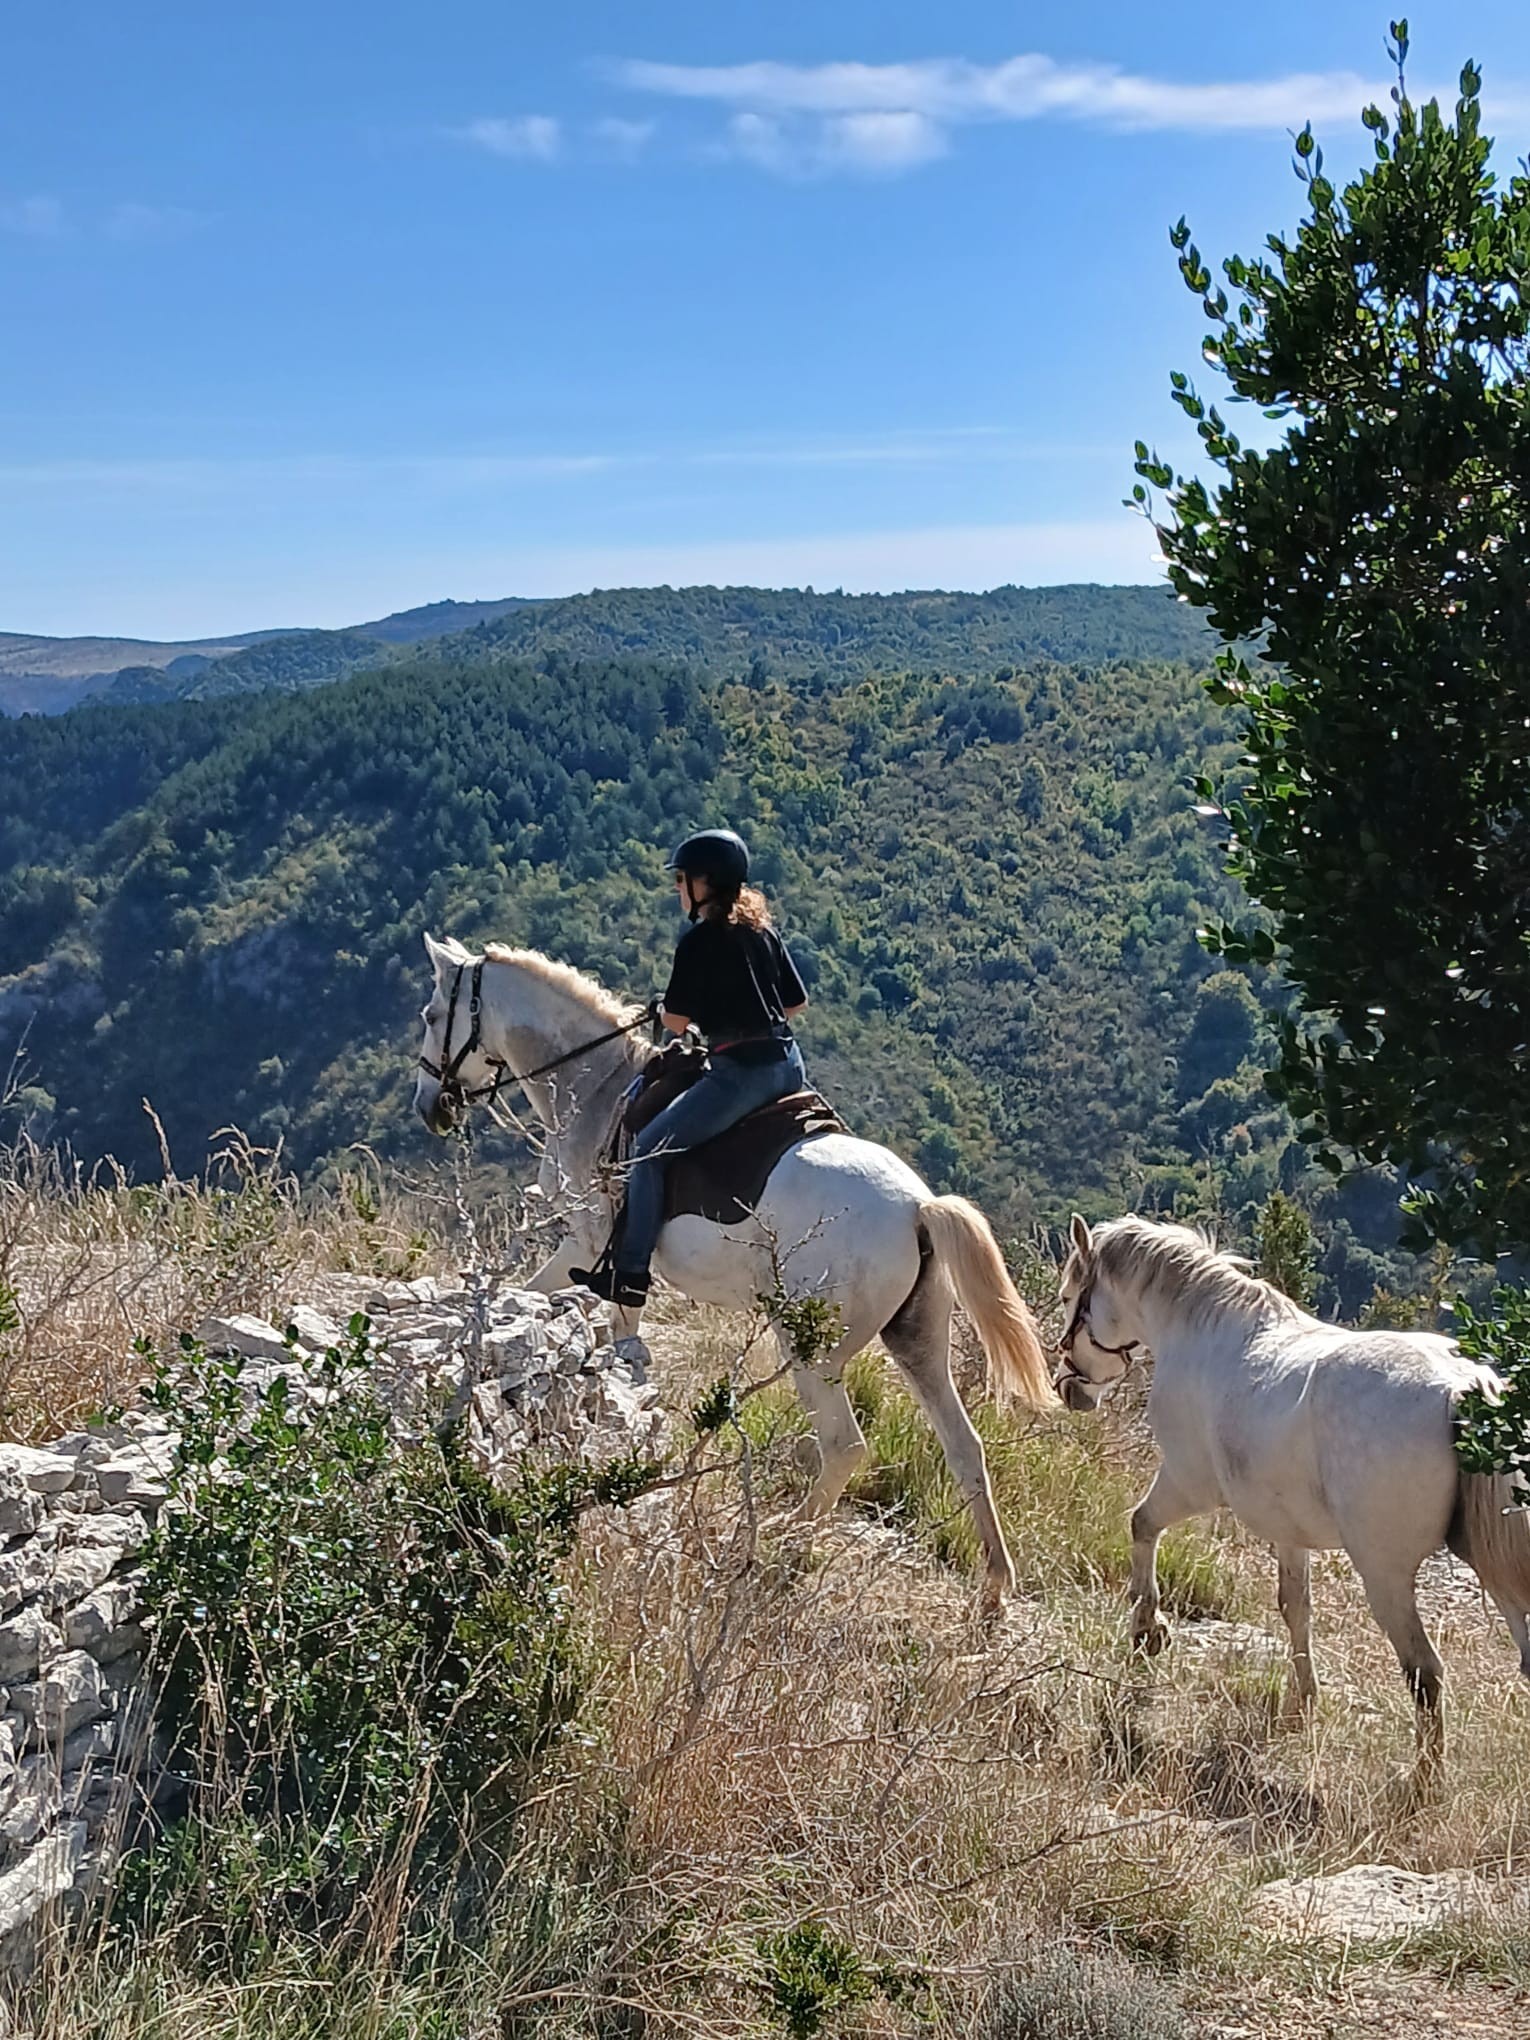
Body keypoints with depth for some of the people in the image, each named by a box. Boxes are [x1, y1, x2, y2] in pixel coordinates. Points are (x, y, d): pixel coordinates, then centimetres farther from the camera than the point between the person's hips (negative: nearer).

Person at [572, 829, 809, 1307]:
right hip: (789, 1065, 8)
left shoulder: (699, 940, -8)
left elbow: (676, 1020, -6)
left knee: (651, 1147, -2)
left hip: (740, 1071, -8)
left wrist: (666, 1010, 15)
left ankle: (630, 1275, -3)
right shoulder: (764, 931, 14)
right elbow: (796, 1003, 18)